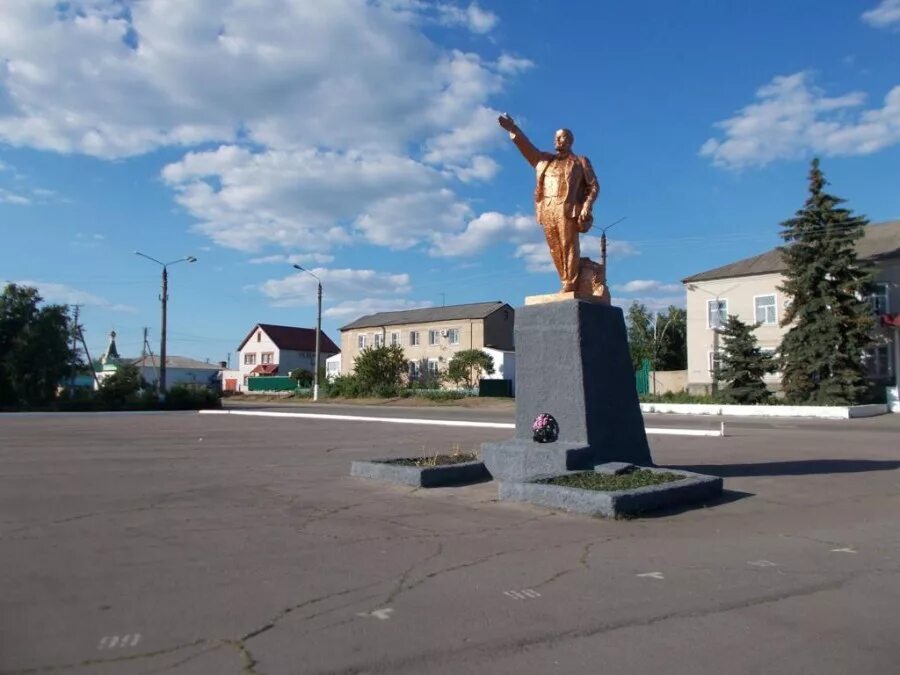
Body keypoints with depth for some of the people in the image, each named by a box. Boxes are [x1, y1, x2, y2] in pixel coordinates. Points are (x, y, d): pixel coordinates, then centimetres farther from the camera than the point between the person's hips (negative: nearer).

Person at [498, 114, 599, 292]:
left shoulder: (580, 162, 11)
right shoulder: (545, 160, 22)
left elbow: (593, 187, 6)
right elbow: (528, 148, 10)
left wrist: (586, 207, -9)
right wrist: (513, 129, -3)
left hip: (567, 209, -4)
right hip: (547, 210, 5)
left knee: (568, 246, -7)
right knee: (555, 248, 2)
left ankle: (570, 284, -6)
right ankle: (566, 283, 6)